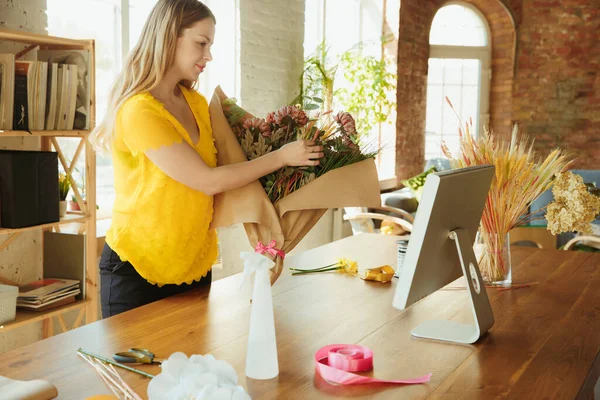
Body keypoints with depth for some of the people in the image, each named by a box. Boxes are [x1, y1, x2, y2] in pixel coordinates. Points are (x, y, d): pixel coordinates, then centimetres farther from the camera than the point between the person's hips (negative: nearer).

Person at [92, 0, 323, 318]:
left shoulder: (196, 104, 3)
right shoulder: (138, 111, -21)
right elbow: (208, 181, -21)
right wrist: (281, 157, -14)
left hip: (195, 263, 7)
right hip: (136, 270, -7)